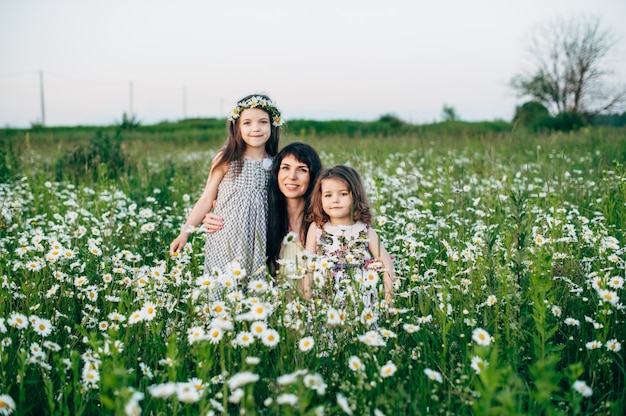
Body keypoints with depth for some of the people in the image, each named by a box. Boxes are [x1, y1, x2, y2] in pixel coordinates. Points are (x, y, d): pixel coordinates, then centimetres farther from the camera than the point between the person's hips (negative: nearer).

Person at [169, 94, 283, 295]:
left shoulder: (274, 164, 3)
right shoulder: (227, 159, -4)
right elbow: (207, 198, -1)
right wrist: (185, 232, -5)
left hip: (257, 240, 2)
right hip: (226, 239, -2)